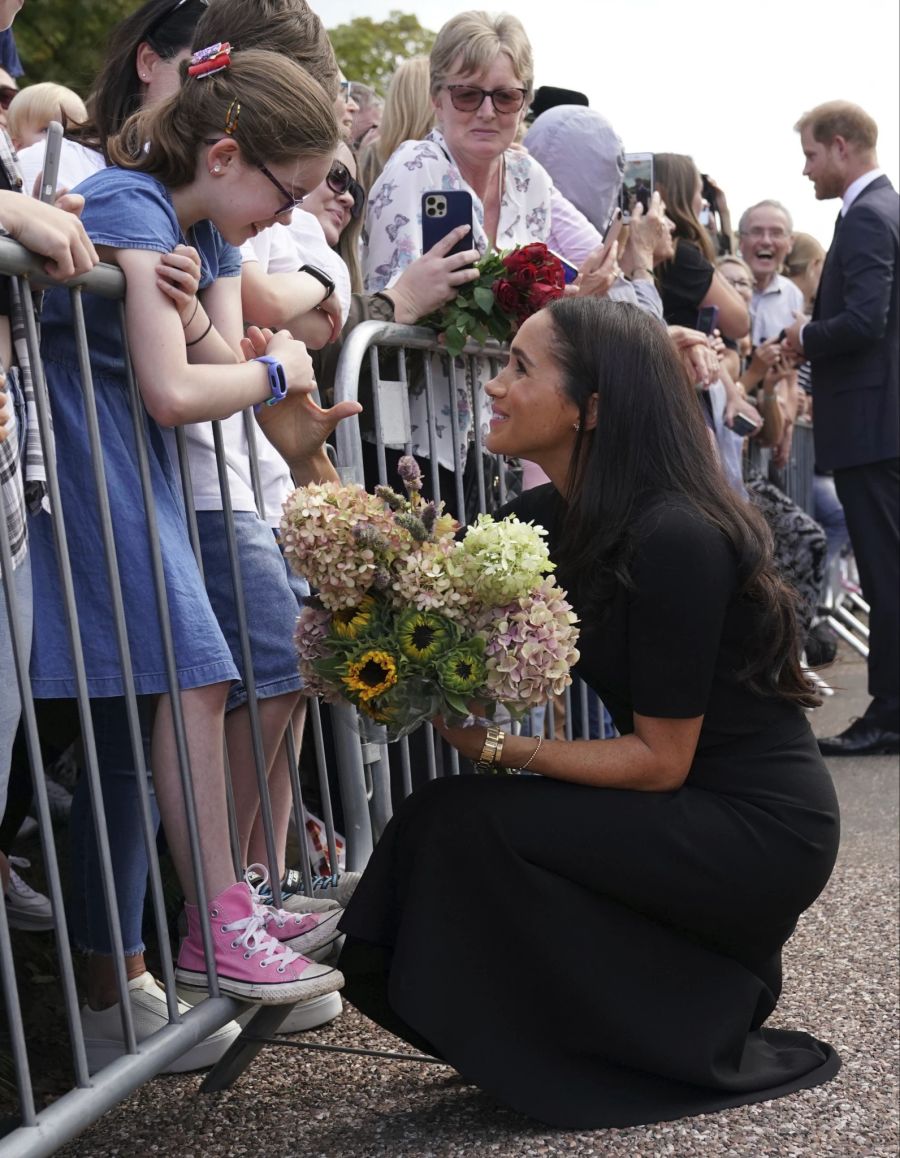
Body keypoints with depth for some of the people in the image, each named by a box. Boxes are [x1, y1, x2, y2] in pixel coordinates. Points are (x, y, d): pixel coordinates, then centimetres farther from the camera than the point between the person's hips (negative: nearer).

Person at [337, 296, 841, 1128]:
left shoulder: (672, 537, -24)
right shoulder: (546, 521, 1)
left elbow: (660, 761, -20)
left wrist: (496, 744, -20)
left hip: (763, 829, -8)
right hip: (693, 811, 8)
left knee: (468, 826, -18)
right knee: (447, 824, -3)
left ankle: (698, 1048, -2)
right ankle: (715, 977, 8)